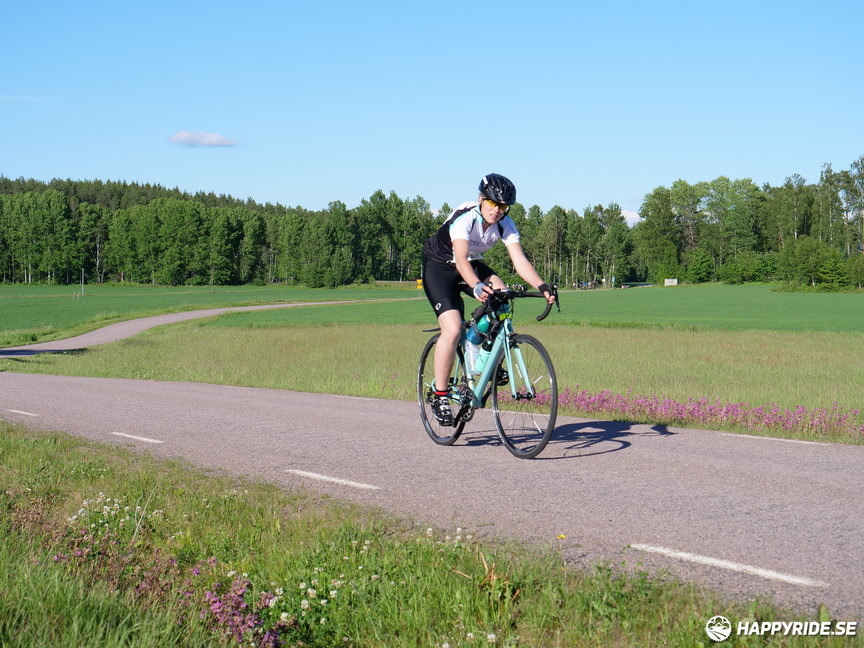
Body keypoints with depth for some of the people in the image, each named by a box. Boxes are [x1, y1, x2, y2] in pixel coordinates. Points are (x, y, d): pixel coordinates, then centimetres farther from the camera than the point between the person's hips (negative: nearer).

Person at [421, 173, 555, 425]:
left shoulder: (505, 225, -14)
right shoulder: (464, 218, -30)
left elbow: (519, 260, -23)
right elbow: (460, 258, -43)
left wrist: (542, 286, -40)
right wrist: (476, 287, -61)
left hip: (473, 265, 6)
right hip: (439, 268, -5)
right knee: (453, 328, -23)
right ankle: (439, 396, -12)